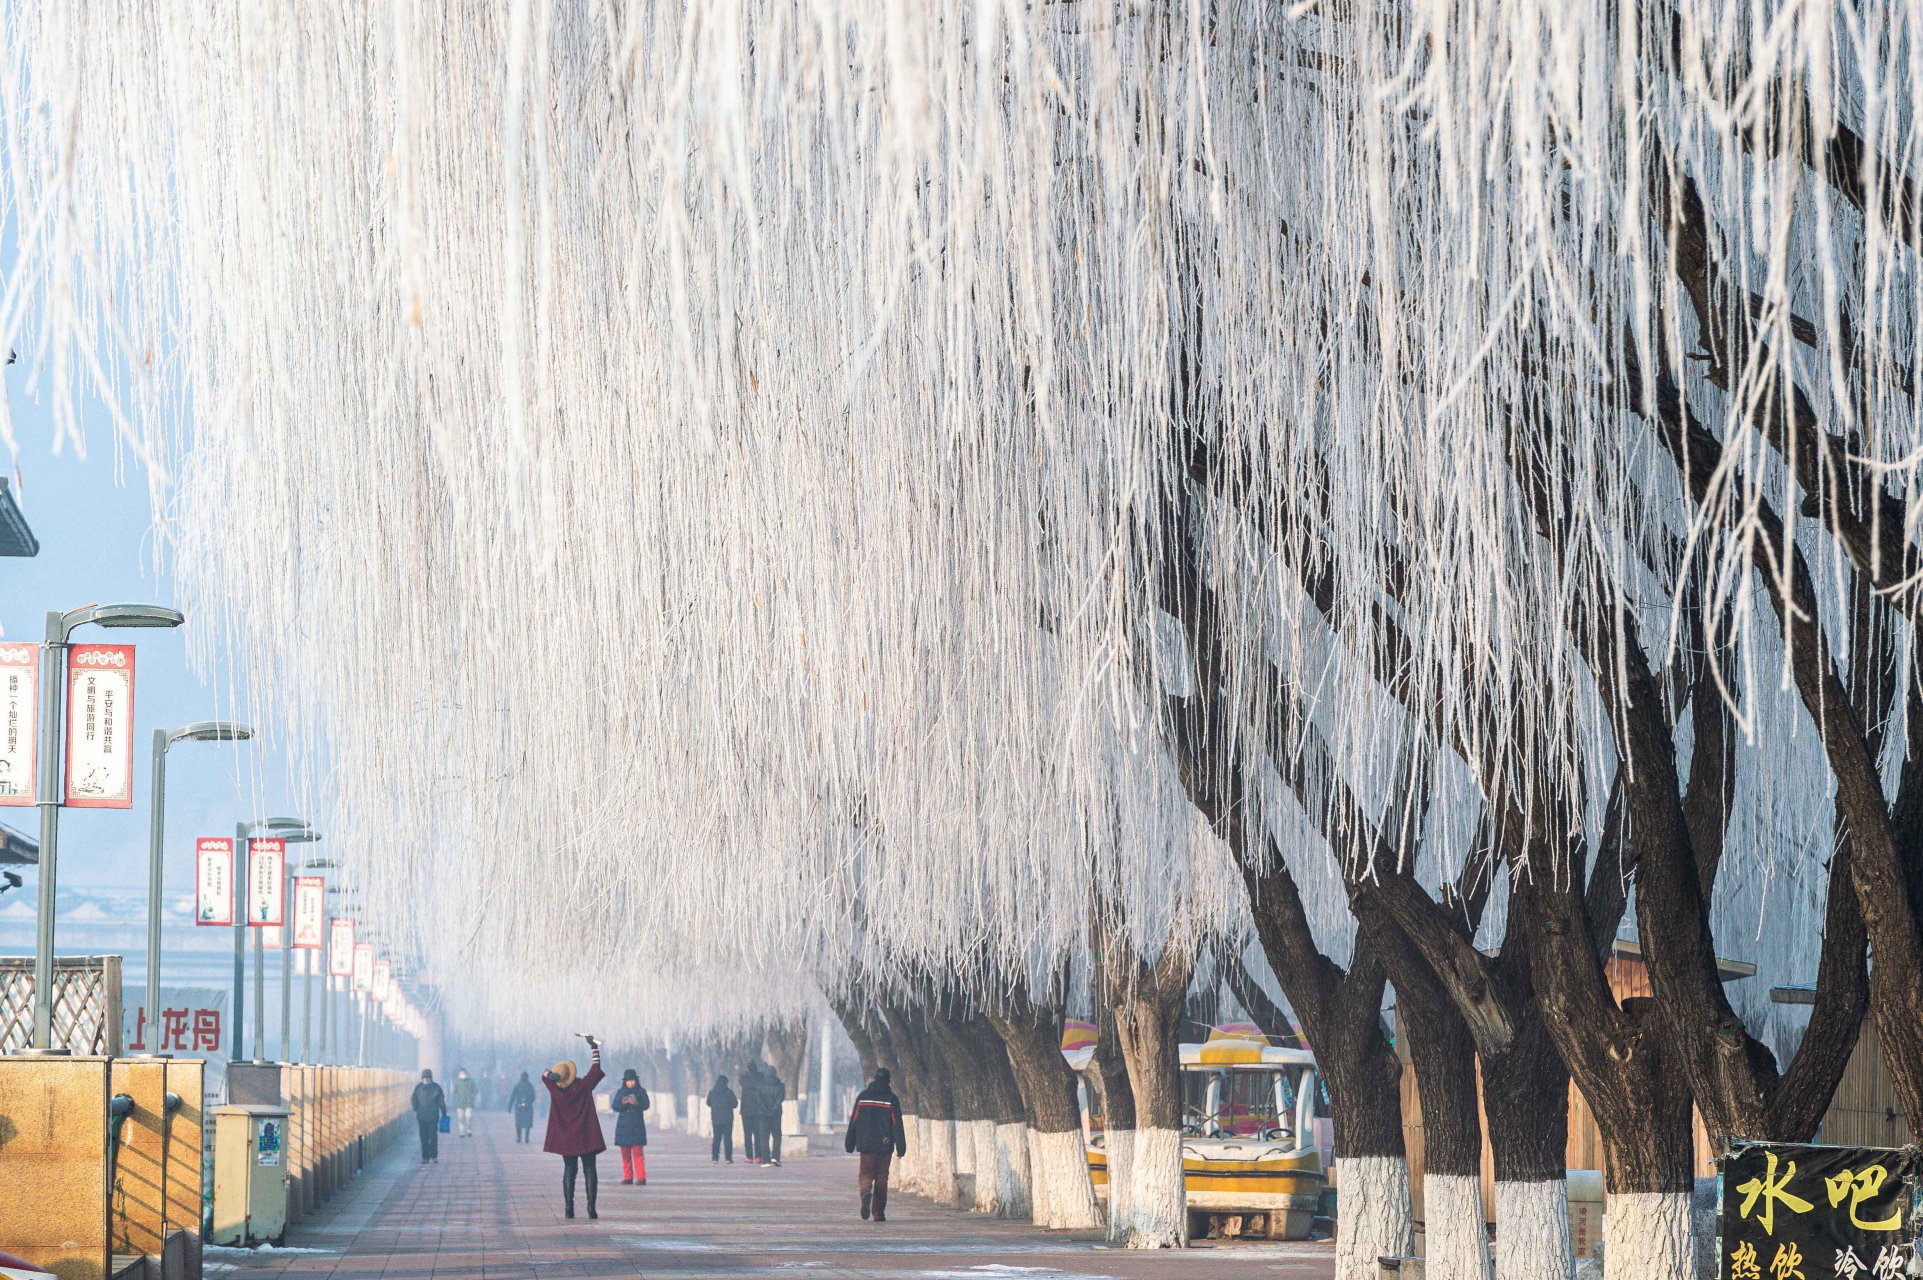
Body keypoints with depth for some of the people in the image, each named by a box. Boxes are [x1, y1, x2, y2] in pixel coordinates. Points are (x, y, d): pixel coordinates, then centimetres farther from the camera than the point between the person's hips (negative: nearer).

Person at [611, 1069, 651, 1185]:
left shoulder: (641, 1092, 5)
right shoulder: (620, 1092, 9)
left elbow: (646, 1105, -8)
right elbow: (614, 1106, 0)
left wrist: (637, 1103, -29)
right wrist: (622, 1103, -21)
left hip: (637, 1127, -3)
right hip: (623, 1126, 3)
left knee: (638, 1153, -10)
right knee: (625, 1154, 5)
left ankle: (641, 1178, -12)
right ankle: (627, 1177, 12)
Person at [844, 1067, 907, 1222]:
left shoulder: (863, 1096, 3)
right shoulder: (892, 1099, -2)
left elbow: (854, 1121, 6)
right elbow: (897, 1124, -6)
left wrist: (850, 1143, 13)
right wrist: (901, 1147, -5)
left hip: (866, 1145, 1)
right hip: (885, 1145, -1)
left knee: (866, 1174, 5)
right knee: (882, 1178, 7)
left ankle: (866, 1193, -28)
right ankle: (879, 1213, 7)